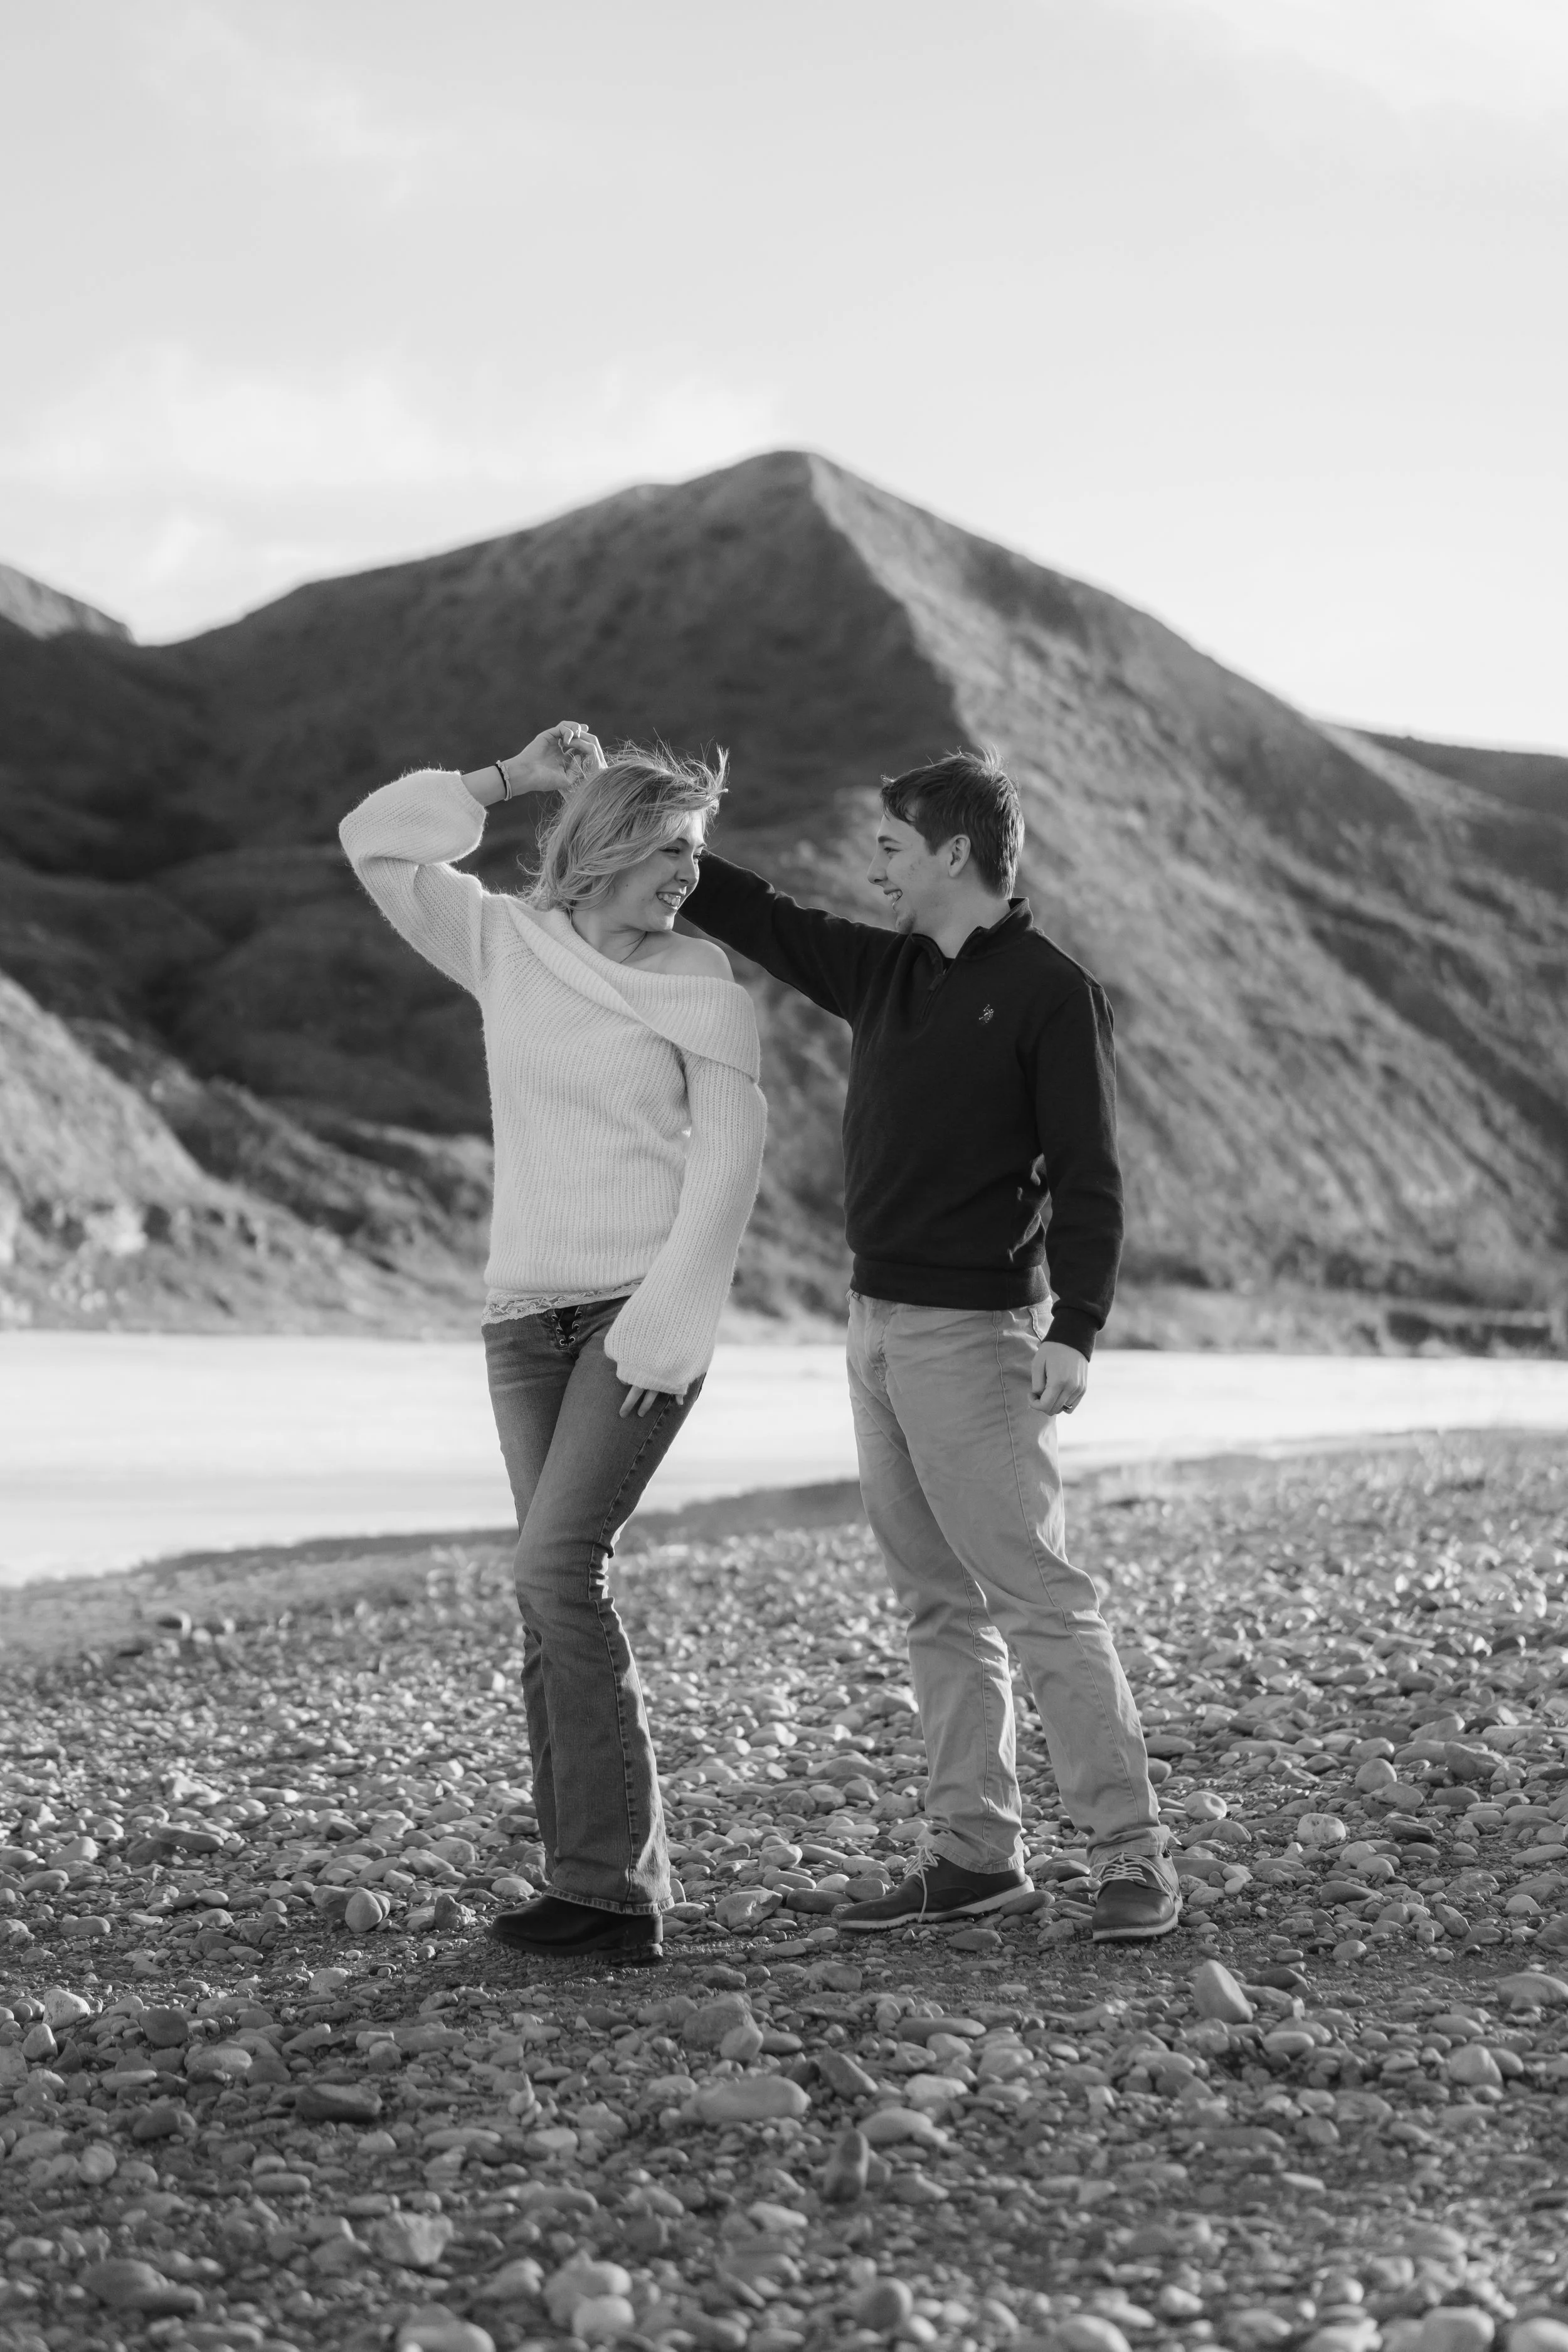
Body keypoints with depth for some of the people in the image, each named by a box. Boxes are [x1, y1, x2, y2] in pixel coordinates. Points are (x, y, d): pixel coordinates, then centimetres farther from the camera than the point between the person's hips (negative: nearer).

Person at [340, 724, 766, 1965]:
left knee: (557, 1566, -17)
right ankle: (612, 1879, 6)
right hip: (526, 1309, 5)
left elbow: (727, 1163, -6)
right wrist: (509, 779, 3)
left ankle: (608, 1883, -15)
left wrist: (667, 1322, -15)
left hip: (645, 1303, -4)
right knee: (563, 1589, 1)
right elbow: (379, 842, 6)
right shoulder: (504, 945, 8)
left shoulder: (703, 988, -1)